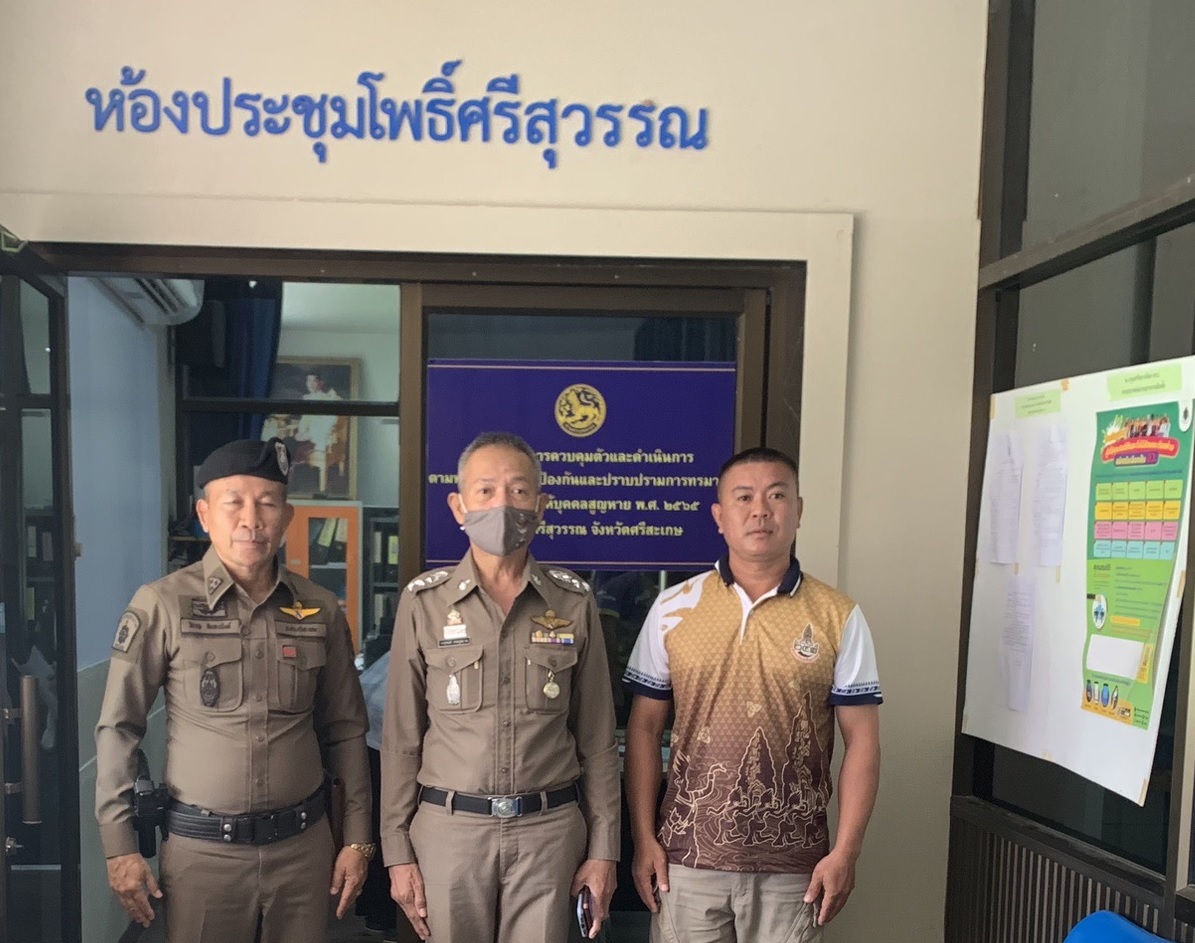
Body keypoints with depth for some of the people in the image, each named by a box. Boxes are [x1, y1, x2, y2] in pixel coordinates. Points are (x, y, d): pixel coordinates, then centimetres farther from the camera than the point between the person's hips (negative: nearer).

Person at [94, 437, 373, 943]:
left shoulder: (321, 610, -1)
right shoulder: (162, 604, -8)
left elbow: (345, 730, 5)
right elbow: (118, 728, -2)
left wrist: (357, 837, 5)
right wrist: (119, 845, -3)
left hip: (304, 843, 2)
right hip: (202, 847, -2)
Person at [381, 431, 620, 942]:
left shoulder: (575, 602, -2)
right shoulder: (423, 601, -4)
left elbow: (597, 739, 3)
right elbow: (401, 737, 1)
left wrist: (604, 847, 3)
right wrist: (397, 851, 1)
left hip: (549, 829, 1)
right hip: (449, 826, 0)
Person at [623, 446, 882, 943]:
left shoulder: (839, 617, -3)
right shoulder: (672, 610, -2)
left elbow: (861, 740, -1)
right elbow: (644, 728, 1)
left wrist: (845, 852, -5)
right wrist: (644, 839, -1)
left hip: (792, 864, 0)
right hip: (688, 855, 1)